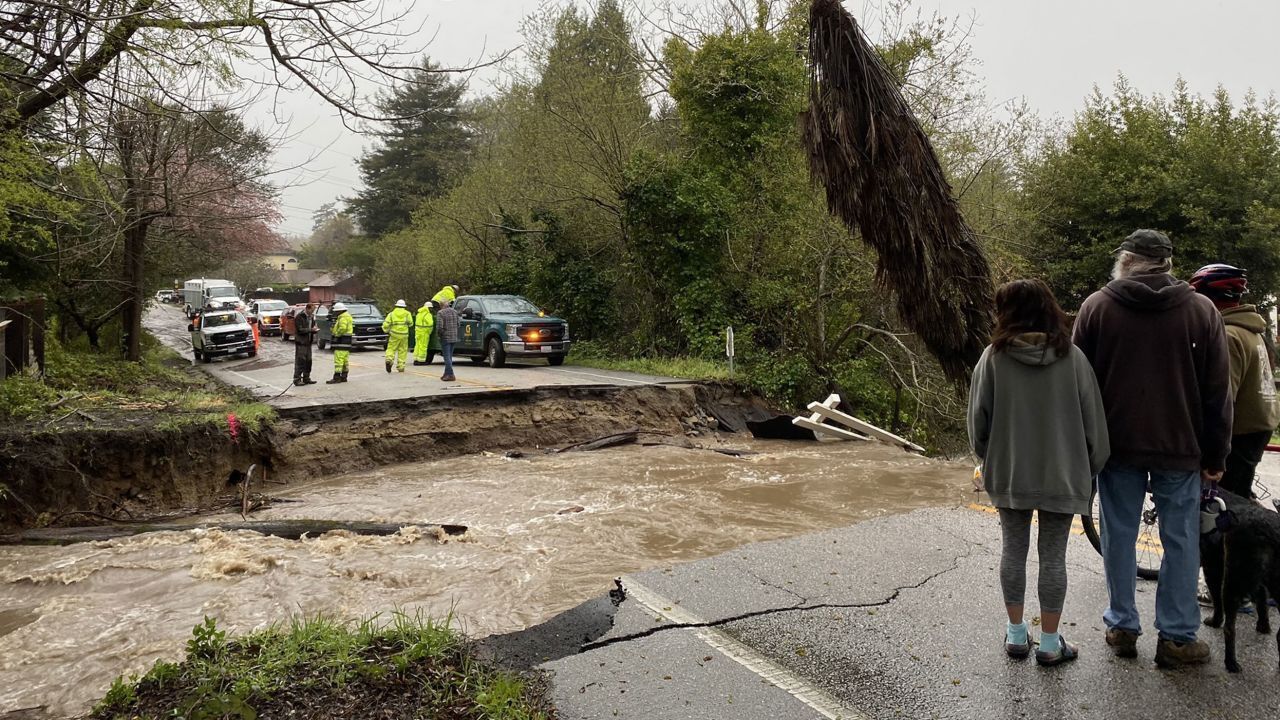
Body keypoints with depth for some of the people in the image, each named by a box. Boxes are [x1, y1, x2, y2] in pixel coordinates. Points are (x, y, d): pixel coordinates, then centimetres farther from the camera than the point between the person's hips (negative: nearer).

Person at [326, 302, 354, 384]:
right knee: (345, 360, 12)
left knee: (338, 359, -12)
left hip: (342, 341, -11)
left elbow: (342, 328, -29)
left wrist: (336, 334, -16)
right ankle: (344, 377, 17)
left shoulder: (343, 317, -14)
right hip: (346, 342, 11)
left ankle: (336, 377, -14)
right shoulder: (347, 316, 19)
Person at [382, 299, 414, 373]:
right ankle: (400, 366, 7)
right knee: (402, 351, 7)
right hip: (404, 335, 0)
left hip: (394, 334, 0)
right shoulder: (407, 314, 5)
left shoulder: (391, 314, 5)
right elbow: (410, 323, 2)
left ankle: (389, 359, -20)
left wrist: (386, 331, 15)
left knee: (391, 348, 6)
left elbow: (386, 324, -2)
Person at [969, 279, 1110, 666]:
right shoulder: (1072, 357, -8)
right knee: (1053, 556, 9)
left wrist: (989, 458, 12)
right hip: (1061, 475, 0)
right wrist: (1092, 467, 9)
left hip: (1008, 474, 0)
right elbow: (1093, 419, -3)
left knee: (1014, 549, 14)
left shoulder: (994, 357, -10)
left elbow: (978, 419, -5)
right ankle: (1049, 643, 17)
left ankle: (1016, 633, 24)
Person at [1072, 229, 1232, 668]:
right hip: (1180, 448, 0)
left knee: (1119, 536, 9)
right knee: (1180, 541, 8)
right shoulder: (1201, 309, 0)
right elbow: (1218, 391, 1)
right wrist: (1215, 455, 7)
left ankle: (1122, 627, 18)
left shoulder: (1097, 306, -2)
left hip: (1117, 444, 0)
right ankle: (1177, 637, 14)